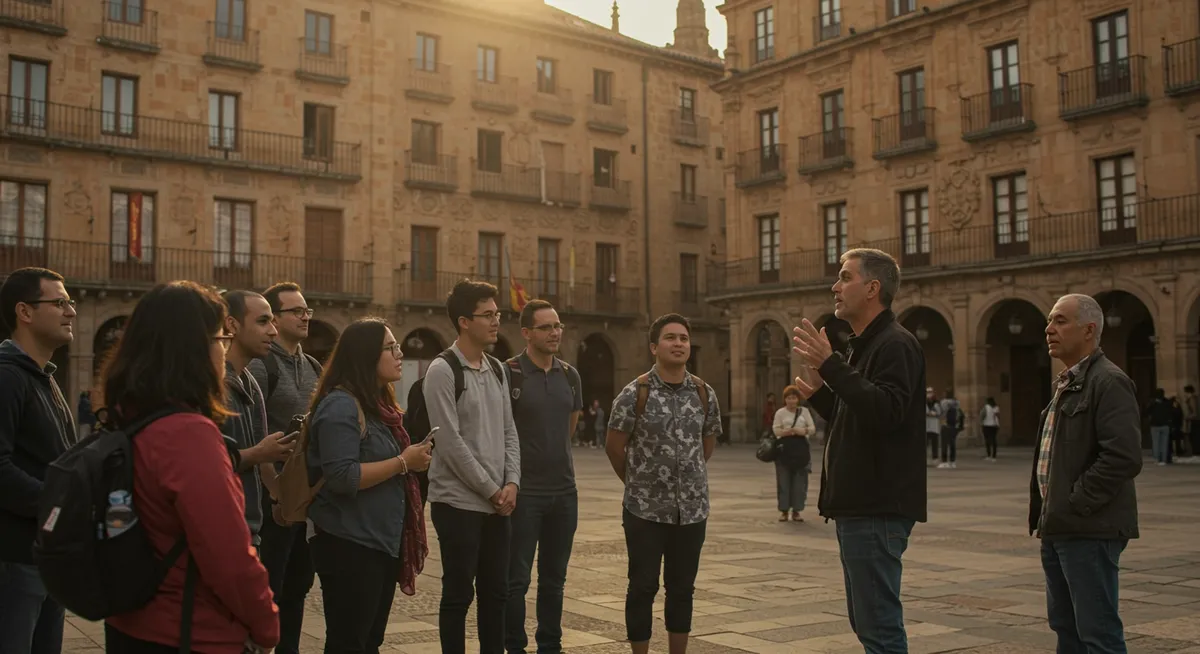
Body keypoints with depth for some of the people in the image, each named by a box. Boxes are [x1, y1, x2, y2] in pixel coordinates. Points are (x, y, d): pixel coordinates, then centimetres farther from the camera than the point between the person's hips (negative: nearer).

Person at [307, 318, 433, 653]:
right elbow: (342, 477, -26)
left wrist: (411, 460, 11)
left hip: (382, 542, 10)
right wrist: (403, 463, -20)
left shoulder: (377, 403, 14)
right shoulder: (341, 405, -16)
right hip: (350, 547, -10)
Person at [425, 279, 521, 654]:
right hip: (458, 502, -7)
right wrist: (492, 490, -12)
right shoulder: (443, 371, -11)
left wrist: (511, 483, -1)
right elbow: (450, 443, -16)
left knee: (495, 592, 13)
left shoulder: (497, 370, 11)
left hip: (498, 502, 7)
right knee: (458, 594, 2)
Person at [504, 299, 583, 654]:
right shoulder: (508, 374, -10)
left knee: (554, 578, 13)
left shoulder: (570, 376, 7)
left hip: (565, 491, 5)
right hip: (524, 491, -5)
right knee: (516, 579, 2)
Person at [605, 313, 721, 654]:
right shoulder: (635, 393, -9)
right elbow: (614, 447, -1)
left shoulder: (705, 394, 2)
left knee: (682, 588, 12)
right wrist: (640, 484, 8)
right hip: (645, 509, -3)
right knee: (643, 587, 3)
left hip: (692, 508, 3)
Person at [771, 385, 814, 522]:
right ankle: (784, 510, 8)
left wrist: (802, 431, -15)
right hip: (785, 447, -2)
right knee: (784, 480, -1)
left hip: (801, 447, 2)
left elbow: (812, 428, 5)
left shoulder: (804, 411, 9)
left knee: (800, 480, 2)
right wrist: (787, 431, -22)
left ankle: (796, 511, 11)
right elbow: (775, 430, -3)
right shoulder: (780, 412, 3)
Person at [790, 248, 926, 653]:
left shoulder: (895, 344, -12)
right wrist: (819, 395, 12)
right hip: (859, 505, 11)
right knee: (866, 621, 16)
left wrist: (830, 366, -28)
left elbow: (886, 412, -28)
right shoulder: (864, 346, 19)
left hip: (877, 510, -10)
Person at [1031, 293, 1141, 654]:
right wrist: (1044, 514, 15)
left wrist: (1075, 504, -18)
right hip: (1060, 529, 10)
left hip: (1089, 530, -10)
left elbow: (1124, 456, -23)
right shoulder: (1067, 383, 18)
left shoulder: (1108, 381, -13)